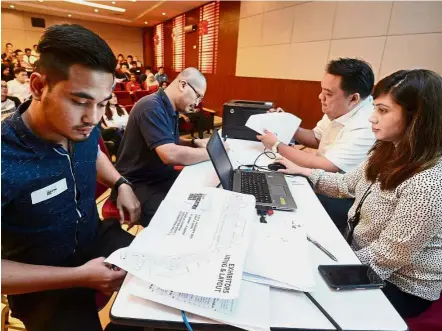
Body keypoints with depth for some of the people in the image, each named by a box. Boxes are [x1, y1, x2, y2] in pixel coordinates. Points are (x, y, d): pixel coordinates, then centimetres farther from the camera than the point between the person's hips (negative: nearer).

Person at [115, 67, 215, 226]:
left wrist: (194, 143, 1)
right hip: (139, 184, -9)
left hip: (163, 177, 9)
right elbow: (170, 155, -34)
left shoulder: (170, 109, 7)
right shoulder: (152, 107, -23)